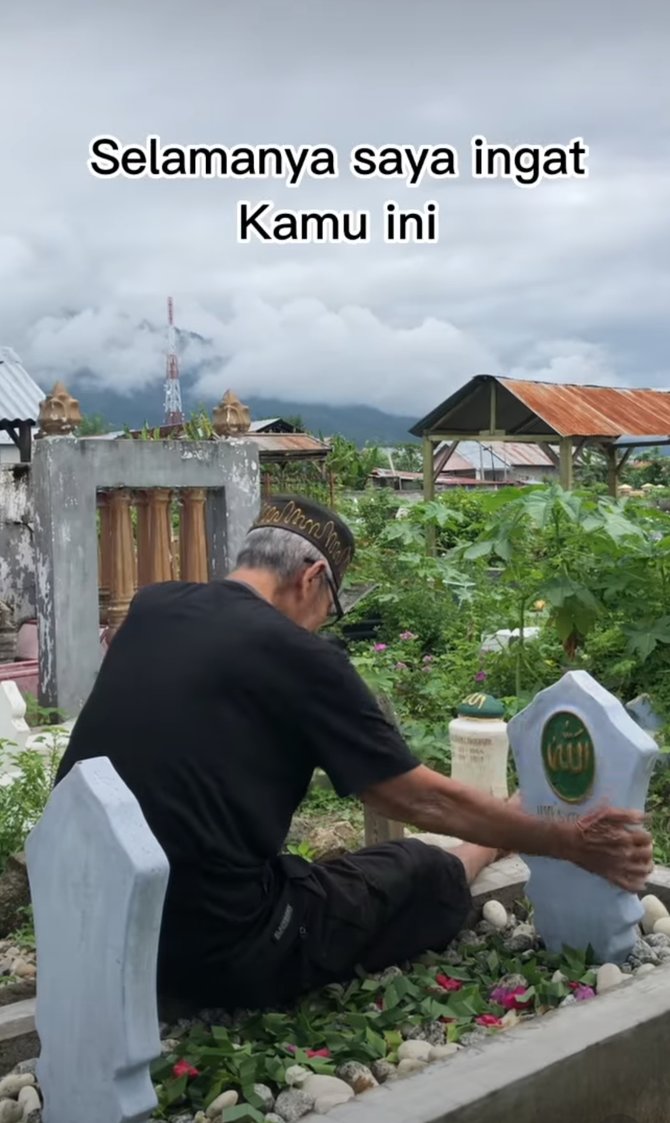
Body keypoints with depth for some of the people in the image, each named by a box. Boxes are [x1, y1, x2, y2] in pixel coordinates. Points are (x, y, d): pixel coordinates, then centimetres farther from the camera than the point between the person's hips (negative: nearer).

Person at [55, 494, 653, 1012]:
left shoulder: (149, 608, 4)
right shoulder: (295, 654, -15)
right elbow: (423, 802, -6)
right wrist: (570, 843, 8)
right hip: (214, 949, -6)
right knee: (427, 875, 15)